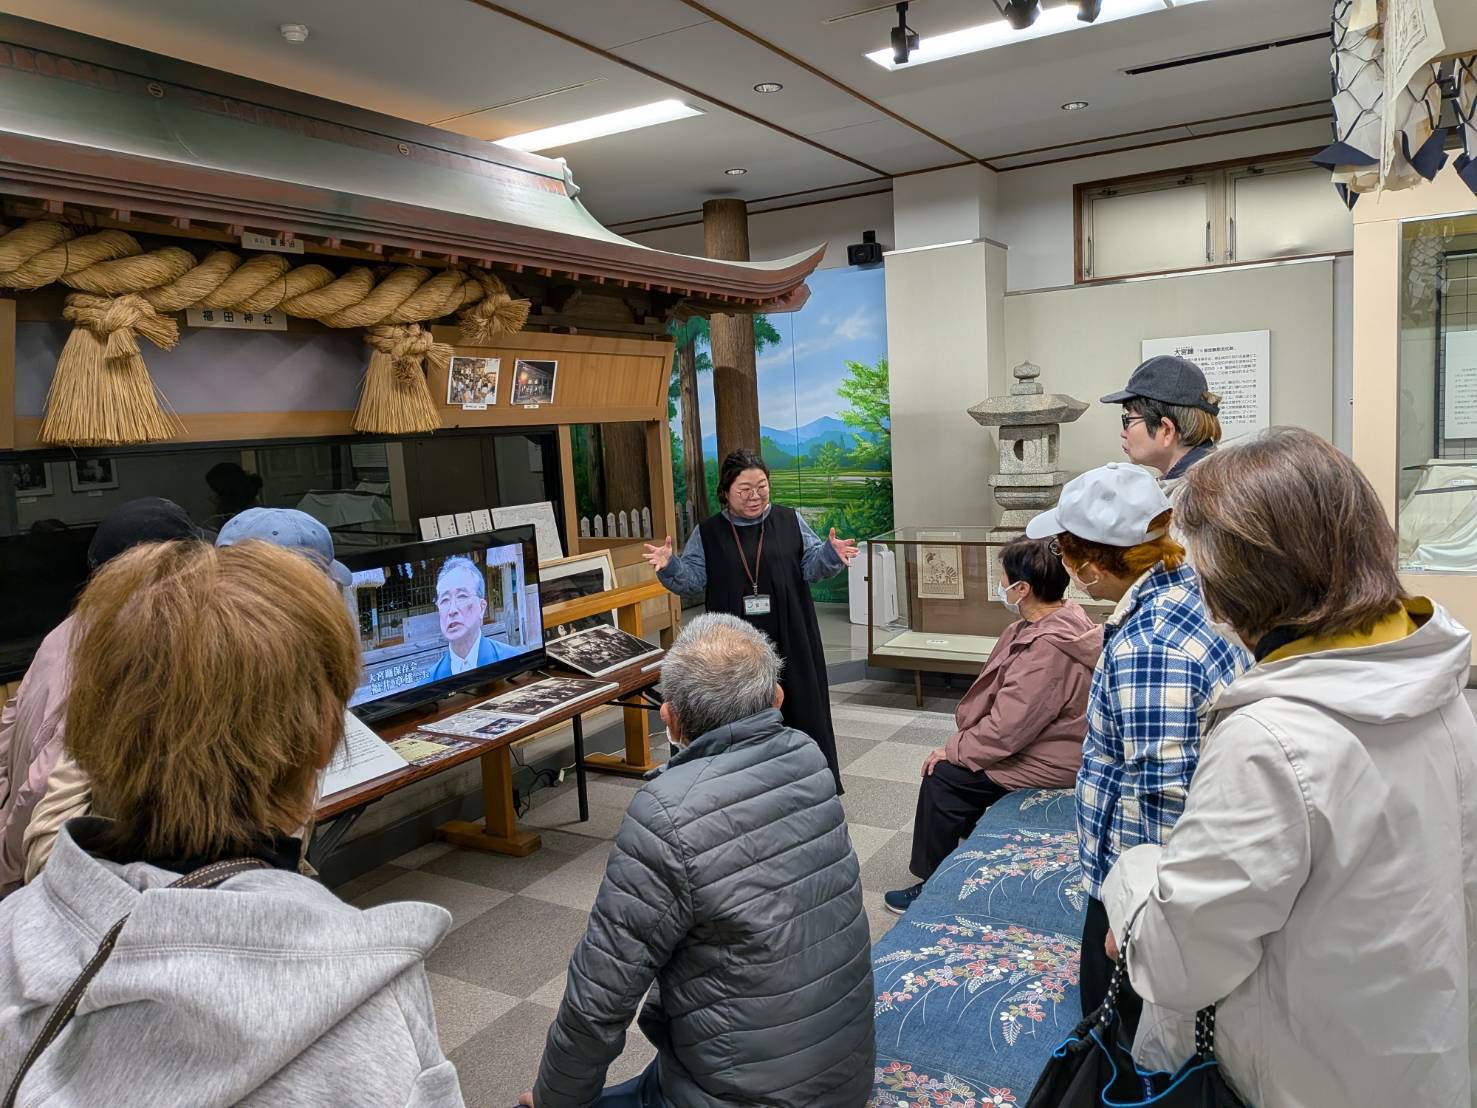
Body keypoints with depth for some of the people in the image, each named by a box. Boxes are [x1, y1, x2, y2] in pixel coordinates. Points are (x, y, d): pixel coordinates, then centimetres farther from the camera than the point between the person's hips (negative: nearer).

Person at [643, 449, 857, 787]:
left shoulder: (790, 521, 5)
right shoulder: (707, 533, 4)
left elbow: (810, 566, 4)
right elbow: (693, 580, 1)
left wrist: (830, 554, -16)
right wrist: (670, 566, -17)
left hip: (789, 641, 1)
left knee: (800, 708, 7)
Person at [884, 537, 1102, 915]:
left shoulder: (1048, 648, -32)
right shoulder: (1062, 617, 0)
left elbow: (1008, 728, -29)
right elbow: (1008, 700, 9)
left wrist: (953, 750, -14)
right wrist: (961, 740, 6)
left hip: (1044, 763, -9)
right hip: (1038, 739, 9)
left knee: (943, 776, -5)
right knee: (959, 759, 15)